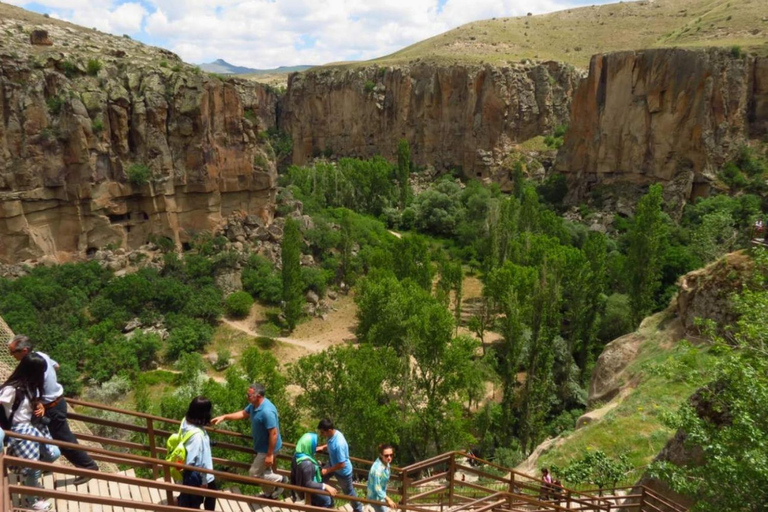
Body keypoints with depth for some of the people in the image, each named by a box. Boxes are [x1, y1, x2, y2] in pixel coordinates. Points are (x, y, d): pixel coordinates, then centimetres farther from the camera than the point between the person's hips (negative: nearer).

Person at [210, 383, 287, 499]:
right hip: (261, 446, 9)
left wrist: (270, 454, -25)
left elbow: (274, 434, -31)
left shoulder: (267, 411, -35)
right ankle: (269, 494, 43)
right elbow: (243, 413, 14)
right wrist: (224, 417, 7)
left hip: (267, 448, -9)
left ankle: (280, 480, 18)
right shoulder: (254, 405, -5)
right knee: (264, 471, 23)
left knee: (254, 473, 4)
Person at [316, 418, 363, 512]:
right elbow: (330, 446, 8)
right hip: (333, 465, 8)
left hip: (343, 472, -8)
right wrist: (322, 447, -10)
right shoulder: (333, 434, -16)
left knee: (349, 492, 15)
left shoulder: (339, 444, -41)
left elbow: (341, 465, -33)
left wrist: (327, 470, -23)